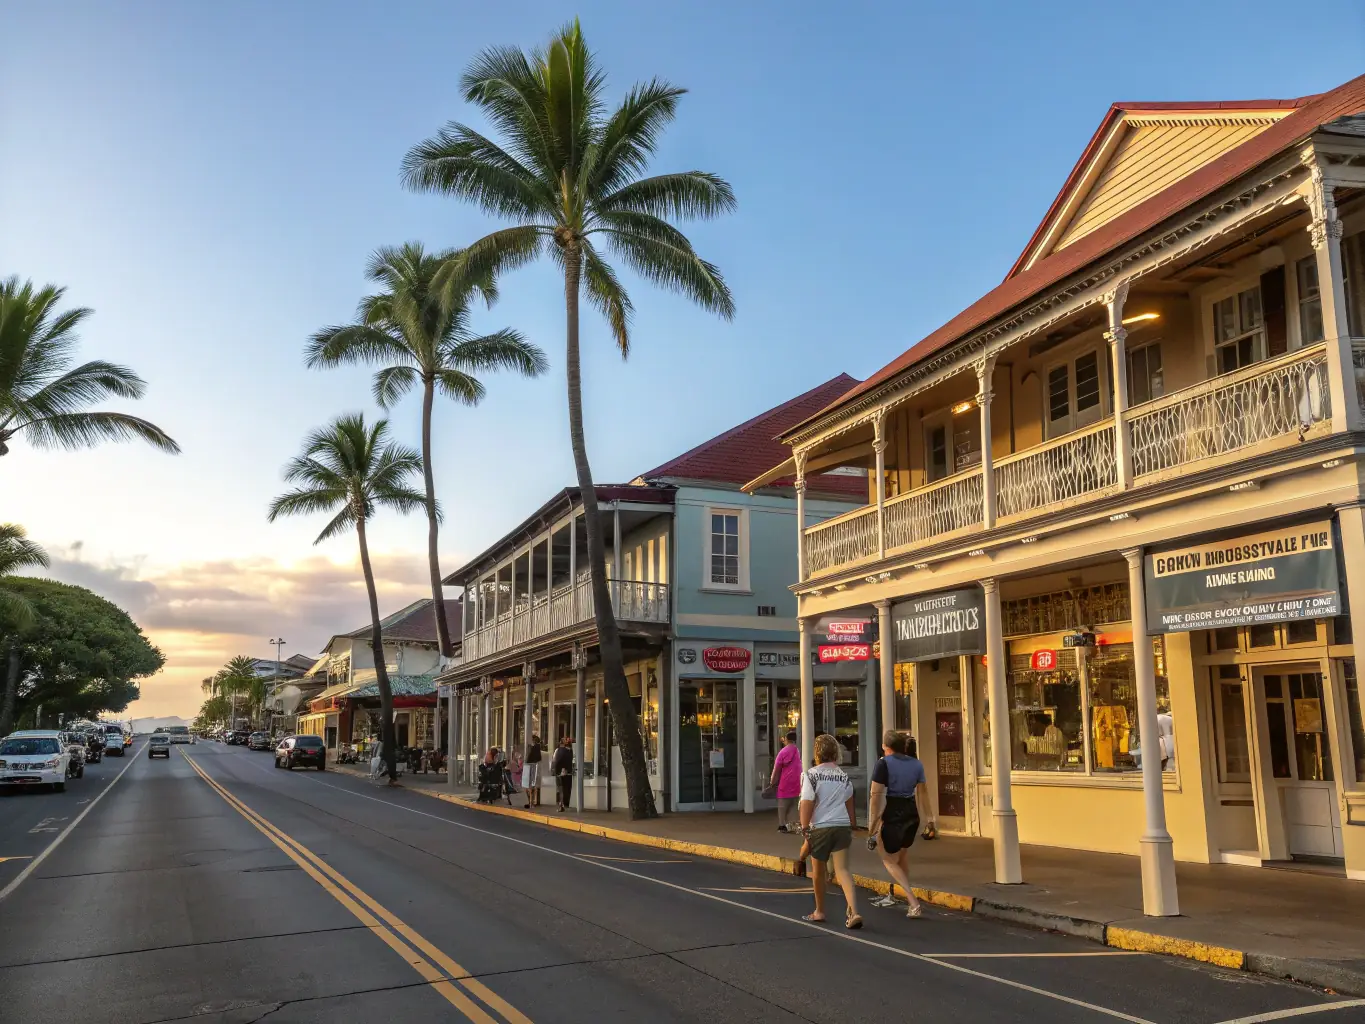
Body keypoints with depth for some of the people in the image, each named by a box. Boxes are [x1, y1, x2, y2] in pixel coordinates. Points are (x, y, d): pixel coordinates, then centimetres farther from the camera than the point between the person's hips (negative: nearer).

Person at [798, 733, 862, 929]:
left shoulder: (811, 775, -6)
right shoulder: (844, 776, 10)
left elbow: (807, 804, -12)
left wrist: (805, 830, -8)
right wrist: (851, 828, 27)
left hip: (820, 827, -3)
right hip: (842, 826, 3)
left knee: (819, 872, 14)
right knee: (842, 870, -1)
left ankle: (819, 911, 30)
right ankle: (853, 912, -19)